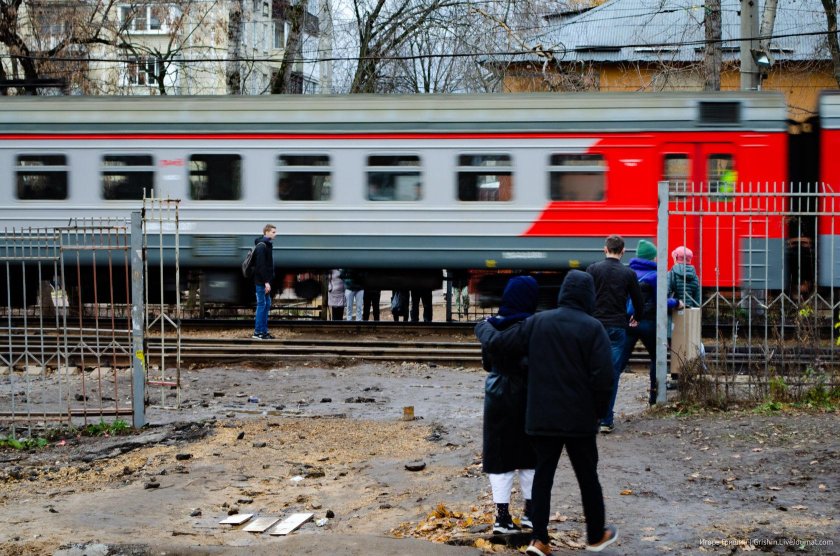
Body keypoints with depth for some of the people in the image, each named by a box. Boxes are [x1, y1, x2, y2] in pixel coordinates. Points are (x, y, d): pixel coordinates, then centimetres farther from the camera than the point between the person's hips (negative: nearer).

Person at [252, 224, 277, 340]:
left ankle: (264, 331, 16)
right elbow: (260, 265, -21)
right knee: (262, 304, -7)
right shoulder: (261, 246, -15)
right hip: (261, 281, -10)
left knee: (267, 304, 11)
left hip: (265, 281, 10)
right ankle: (258, 332, -4)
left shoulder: (267, 245, 16)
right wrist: (266, 282, -23)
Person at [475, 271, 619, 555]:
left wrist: (483, 327, 26)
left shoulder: (537, 322, -1)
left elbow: (497, 344, 5)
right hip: (580, 419, -3)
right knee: (588, 476, 11)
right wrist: (599, 410, 0)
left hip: (542, 417, 3)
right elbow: (603, 376, -16)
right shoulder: (593, 328, -11)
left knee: (543, 473, 10)